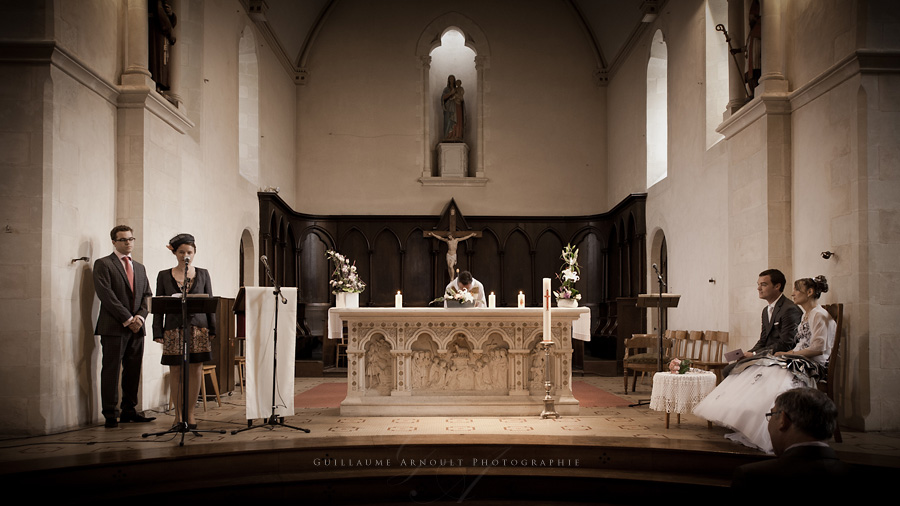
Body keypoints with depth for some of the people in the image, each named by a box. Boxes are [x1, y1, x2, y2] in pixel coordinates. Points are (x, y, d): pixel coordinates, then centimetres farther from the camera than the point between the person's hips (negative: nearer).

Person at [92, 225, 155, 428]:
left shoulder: (140, 268, 20)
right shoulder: (103, 264, 0)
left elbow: (147, 295, 15)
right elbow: (106, 294, -10)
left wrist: (140, 316, -4)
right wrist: (127, 319, -14)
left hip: (136, 328, 6)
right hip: (113, 327, -6)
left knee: (133, 371, 7)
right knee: (111, 371, -4)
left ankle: (129, 411, 14)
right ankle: (110, 415, 0)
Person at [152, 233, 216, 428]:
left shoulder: (203, 274, 10)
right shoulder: (164, 276, 8)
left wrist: (212, 329, 3)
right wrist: (158, 332, -1)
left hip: (198, 327, 0)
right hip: (173, 328, 0)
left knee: (196, 369, -1)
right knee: (175, 370, 1)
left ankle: (190, 413, 8)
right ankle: (178, 414, 11)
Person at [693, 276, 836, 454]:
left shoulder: (819, 315, -10)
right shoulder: (806, 315, 20)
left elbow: (819, 348, -17)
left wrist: (788, 353, -14)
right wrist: (788, 354, 3)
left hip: (812, 365, -9)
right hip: (800, 360, 9)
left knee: (772, 377, -28)